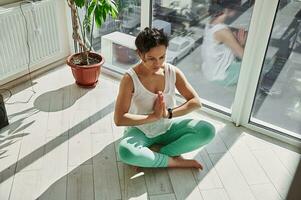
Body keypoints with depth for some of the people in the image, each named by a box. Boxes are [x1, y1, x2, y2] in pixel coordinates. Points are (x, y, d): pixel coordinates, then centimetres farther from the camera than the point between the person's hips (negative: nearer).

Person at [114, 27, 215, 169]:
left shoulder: (173, 72, -11)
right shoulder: (130, 78, -21)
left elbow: (196, 102, -8)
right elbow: (119, 119, -25)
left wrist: (168, 113, -22)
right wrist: (154, 116, -26)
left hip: (168, 128, 4)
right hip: (140, 132, -3)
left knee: (208, 131, -17)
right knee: (125, 151, -36)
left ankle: (152, 154, -16)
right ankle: (174, 161, -13)